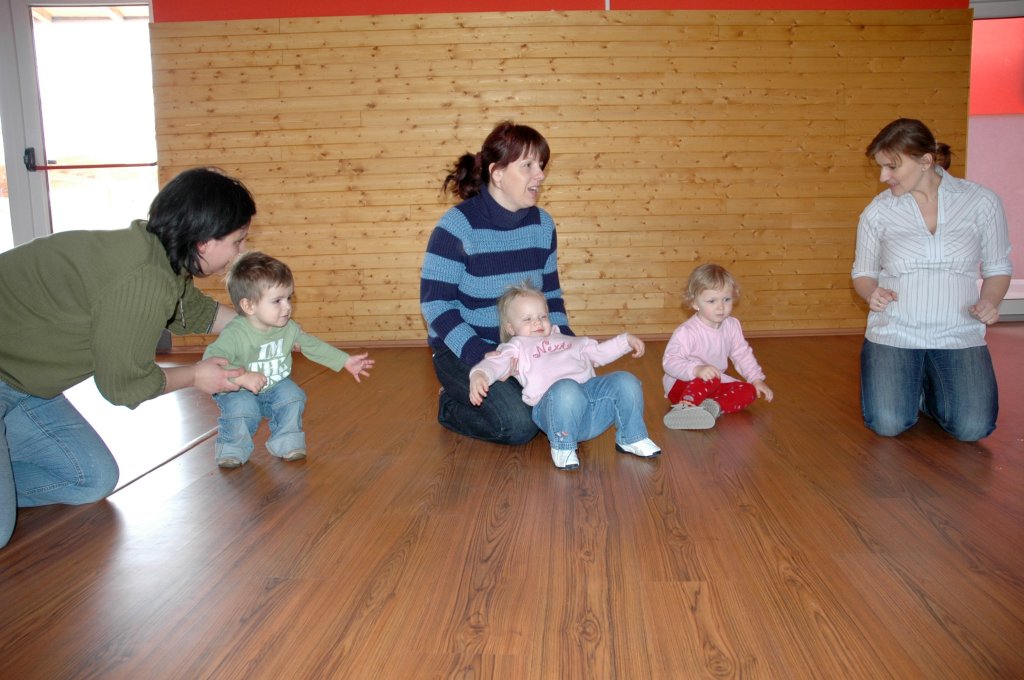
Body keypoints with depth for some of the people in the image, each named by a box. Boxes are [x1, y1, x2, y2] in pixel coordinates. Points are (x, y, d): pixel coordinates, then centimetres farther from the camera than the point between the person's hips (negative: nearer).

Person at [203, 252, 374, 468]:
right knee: (242, 408, -31)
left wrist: (345, 361, 7)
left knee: (293, 397, -21)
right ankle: (233, 448, -1)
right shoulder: (235, 334, -30)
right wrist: (241, 377, -52)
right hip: (240, 392, -4)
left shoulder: (289, 328, -10)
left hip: (276, 387, 5)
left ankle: (286, 442, 2)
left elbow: (313, 345, 6)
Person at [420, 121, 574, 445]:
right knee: (518, 424, -24)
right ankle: (450, 406, 6)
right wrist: (484, 356, -26)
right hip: (465, 352, -6)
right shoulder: (457, 226, -15)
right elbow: (436, 305, -17)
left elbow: (551, 295, 12)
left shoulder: (542, 224, 4)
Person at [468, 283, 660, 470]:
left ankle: (632, 438, 3)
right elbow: (495, 363, -1)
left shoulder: (566, 340, 38)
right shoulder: (517, 347, 19)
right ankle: (563, 447, -18)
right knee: (566, 389, -40)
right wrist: (478, 375, -24)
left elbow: (599, 352, 46)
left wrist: (626, 340, 34)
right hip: (553, 403, -6)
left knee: (625, 381, -14)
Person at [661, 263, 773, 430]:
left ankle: (713, 406, -31)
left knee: (749, 391, -11)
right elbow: (670, 361, -31)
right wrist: (697, 369, -46)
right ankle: (683, 407, -44)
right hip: (682, 384, -7)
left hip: (715, 382, 7)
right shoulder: (686, 332, -23)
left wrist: (757, 379, 3)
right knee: (709, 379, -35)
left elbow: (742, 354, 11)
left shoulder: (732, 325, -1)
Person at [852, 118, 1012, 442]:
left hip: (959, 335, 1)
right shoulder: (877, 212, 0)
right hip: (894, 332, 0)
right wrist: (872, 293, -13)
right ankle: (905, 385, 21)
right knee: (888, 425, -16)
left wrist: (989, 302, -12)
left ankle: (929, 388, 21)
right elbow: (863, 272, 10)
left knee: (973, 429, -13)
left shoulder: (982, 202, 0)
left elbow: (997, 268, 9)